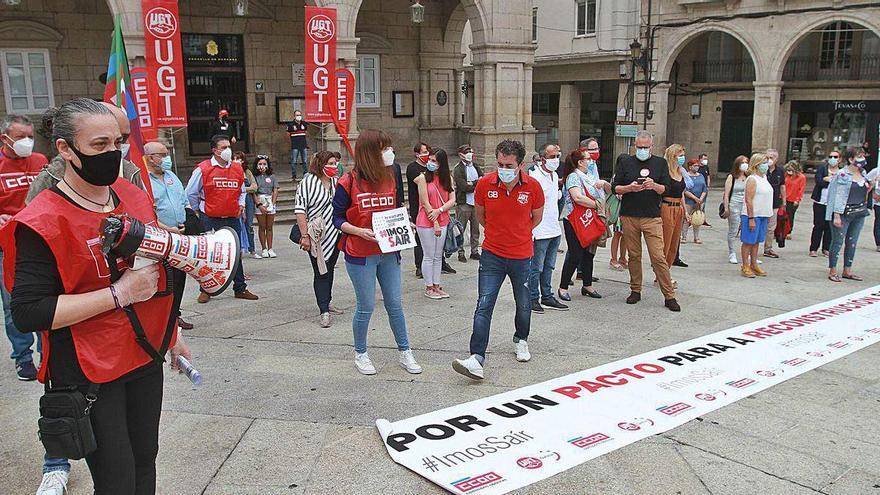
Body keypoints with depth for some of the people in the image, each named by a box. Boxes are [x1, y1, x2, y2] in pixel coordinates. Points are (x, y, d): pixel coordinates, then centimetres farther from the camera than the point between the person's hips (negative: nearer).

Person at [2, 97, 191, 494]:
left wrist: (172, 334, 20)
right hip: (89, 373, -6)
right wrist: (119, 294, -24)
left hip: (146, 357, 6)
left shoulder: (133, 195, 4)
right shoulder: (43, 222, -17)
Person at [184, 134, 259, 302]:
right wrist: (198, 211, 7)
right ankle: (205, 290, 15)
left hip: (232, 219, 4)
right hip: (209, 220, -4)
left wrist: (241, 204, 9)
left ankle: (240, 289, 18)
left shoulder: (237, 168, 9)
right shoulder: (203, 169, -6)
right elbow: (190, 193, 3)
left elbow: (241, 190, 25)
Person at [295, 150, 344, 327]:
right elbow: (299, 209, -13)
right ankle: (324, 311, -2)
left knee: (330, 269, 16)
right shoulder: (308, 182, -10)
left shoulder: (337, 182, 9)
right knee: (321, 272, -5)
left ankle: (326, 303, 30)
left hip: (335, 234, 6)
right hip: (317, 237, -6)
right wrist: (305, 235, -18)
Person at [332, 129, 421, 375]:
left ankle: (405, 352, 23)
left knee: (395, 304, 10)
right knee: (366, 307, 5)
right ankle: (360, 353, 26)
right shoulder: (348, 182, -9)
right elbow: (338, 218, -5)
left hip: (388, 253, 4)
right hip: (360, 255, -4)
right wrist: (359, 231, -20)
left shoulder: (390, 179, 5)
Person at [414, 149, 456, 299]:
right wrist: (435, 223, -13)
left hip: (442, 221, 5)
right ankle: (428, 287, 13)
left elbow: (452, 200, -1)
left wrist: (439, 210, -17)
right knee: (429, 256, 3)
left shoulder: (448, 178, 5)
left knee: (438, 256, 12)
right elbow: (425, 203, -11)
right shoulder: (423, 177, -7)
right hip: (426, 223, -5)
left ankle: (436, 285, 22)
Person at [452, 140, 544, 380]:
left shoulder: (533, 187, -11)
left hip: (522, 256, 1)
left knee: (523, 304, 16)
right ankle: (477, 359, -10)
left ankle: (521, 340, 44)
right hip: (492, 255, -1)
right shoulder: (485, 184, -10)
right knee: (483, 306, -9)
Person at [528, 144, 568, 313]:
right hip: (540, 232, -8)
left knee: (549, 267, 16)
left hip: (555, 230, 8)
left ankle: (547, 297, 25)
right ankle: (533, 299, 11)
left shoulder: (555, 175, 12)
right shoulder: (534, 177, -15)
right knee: (536, 268, 1)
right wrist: (530, 232, -19)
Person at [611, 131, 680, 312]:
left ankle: (669, 296, 0)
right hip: (629, 216, 1)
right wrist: (629, 188, -14)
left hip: (652, 217, -1)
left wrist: (654, 186, -19)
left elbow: (666, 189, 2)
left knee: (658, 257, -7)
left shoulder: (660, 163, 8)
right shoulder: (626, 162, 8)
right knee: (634, 256, 8)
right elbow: (615, 188, 5)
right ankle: (635, 291, 21)